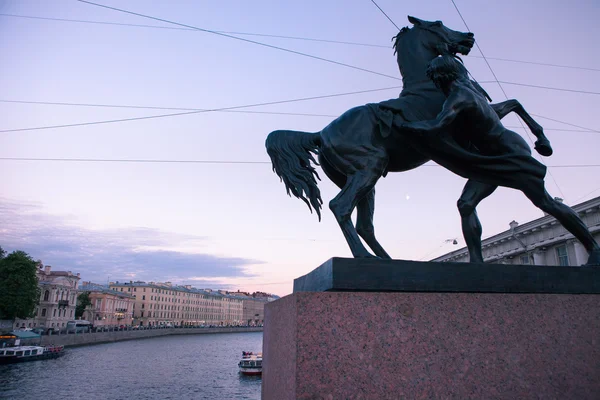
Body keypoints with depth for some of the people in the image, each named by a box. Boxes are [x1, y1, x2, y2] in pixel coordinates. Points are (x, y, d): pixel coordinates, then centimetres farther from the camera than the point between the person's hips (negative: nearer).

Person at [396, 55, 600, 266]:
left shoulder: (459, 94, -25)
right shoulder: (468, 88, 1)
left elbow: (436, 126, -37)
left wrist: (402, 124, -26)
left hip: (513, 152, -9)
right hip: (492, 159, 9)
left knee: (545, 202, -4)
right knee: (466, 204, -8)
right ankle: (476, 261, -8)